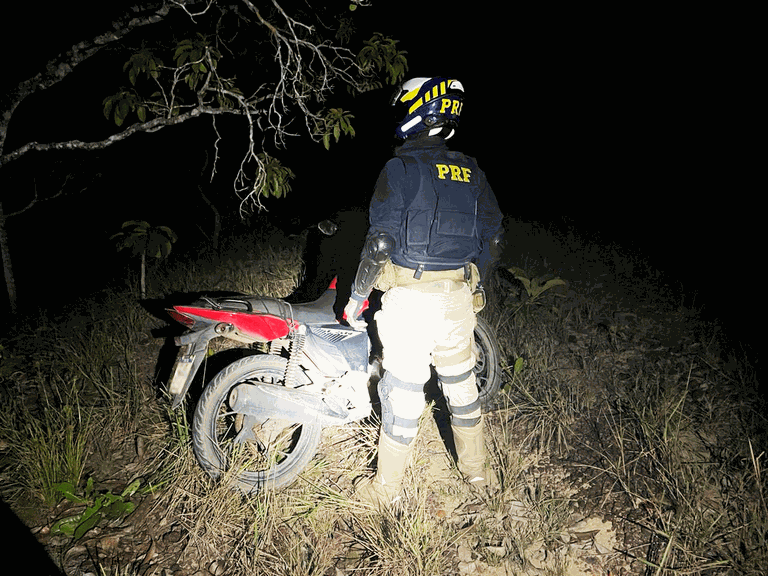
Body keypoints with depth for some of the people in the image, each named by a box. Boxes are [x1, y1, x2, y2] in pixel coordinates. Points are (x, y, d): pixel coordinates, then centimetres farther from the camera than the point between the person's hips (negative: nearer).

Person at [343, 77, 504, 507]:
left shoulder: (401, 168, -8)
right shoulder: (472, 172, 9)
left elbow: (381, 241, -14)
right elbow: (493, 238, 12)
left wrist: (358, 295, -3)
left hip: (411, 296, -6)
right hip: (459, 296, 6)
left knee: (403, 389, 4)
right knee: (461, 382, 20)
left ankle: (388, 487, 21)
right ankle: (479, 472, 37)